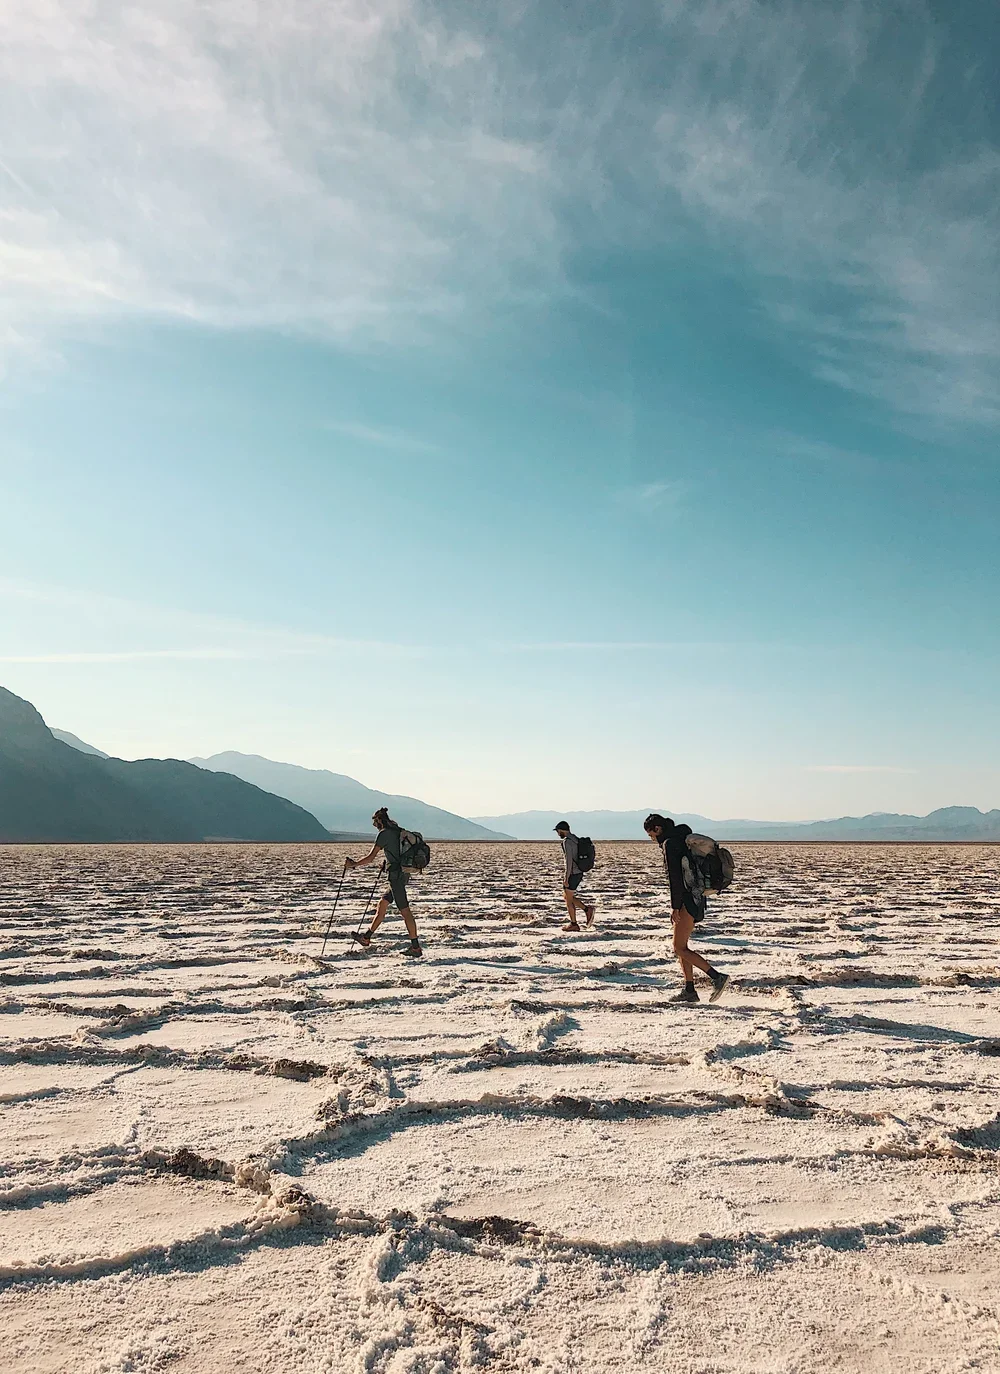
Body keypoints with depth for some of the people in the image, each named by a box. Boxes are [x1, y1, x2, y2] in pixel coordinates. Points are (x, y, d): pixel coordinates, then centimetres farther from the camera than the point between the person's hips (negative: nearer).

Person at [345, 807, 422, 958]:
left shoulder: (384, 833, -9)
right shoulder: (399, 831, 15)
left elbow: (370, 858, -10)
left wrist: (353, 864, 2)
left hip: (396, 876, -9)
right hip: (403, 874, 9)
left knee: (405, 911, -7)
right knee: (382, 904, 17)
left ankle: (416, 947, -6)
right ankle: (366, 938, 26)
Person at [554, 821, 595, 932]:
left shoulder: (567, 841, -17)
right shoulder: (575, 840, 14)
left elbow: (569, 860, -22)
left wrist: (566, 878, -21)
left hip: (572, 874, -9)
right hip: (578, 873, 9)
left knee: (569, 900, 3)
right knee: (566, 897, 18)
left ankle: (573, 924, 9)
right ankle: (587, 909, 10)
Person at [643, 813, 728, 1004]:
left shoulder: (669, 843, -13)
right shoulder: (683, 839, 17)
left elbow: (674, 877, -19)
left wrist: (674, 907, -19)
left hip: (688, 900, -10)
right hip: (696, 898, 10)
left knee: (679, 948, -8)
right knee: (681, 946, 12)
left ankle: (717, 977, -12)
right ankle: (690, 991, 12)